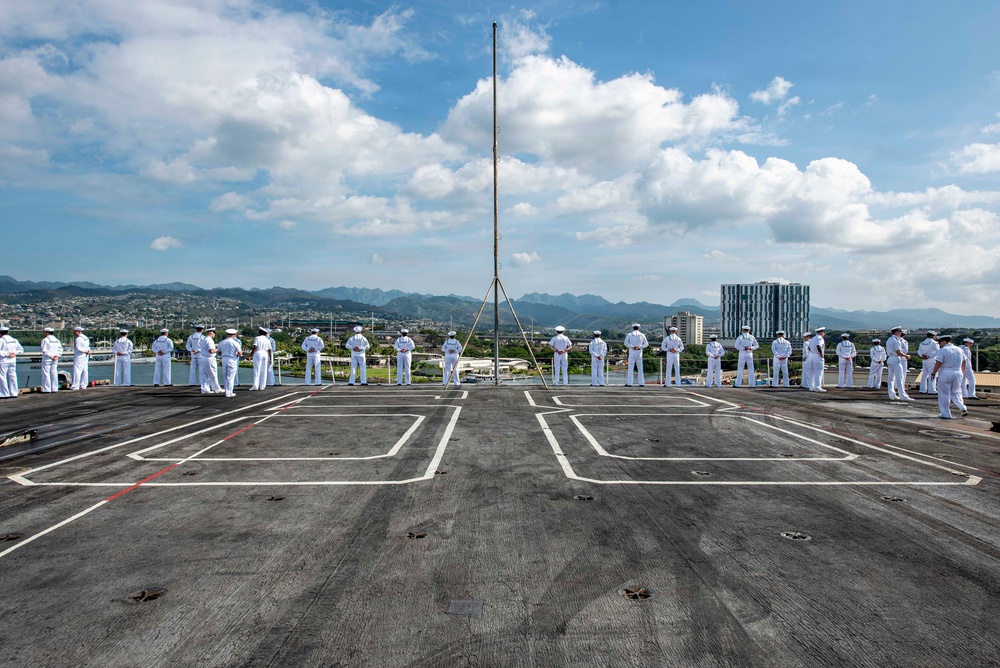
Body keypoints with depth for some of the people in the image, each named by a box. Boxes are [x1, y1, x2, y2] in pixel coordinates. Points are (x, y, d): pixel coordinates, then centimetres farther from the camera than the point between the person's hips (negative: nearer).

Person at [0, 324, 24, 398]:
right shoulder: (14, 340, 9)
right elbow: (21, 350, 13)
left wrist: (7, 353, -12)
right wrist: (14, 353, 0)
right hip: (12, 361, 6)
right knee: (12, 376, 10)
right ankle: (13, 393, 12)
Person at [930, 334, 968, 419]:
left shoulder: (942, 350, -11)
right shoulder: (959, 350, 10)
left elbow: (938, 364, -16)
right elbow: (963, 363, 16)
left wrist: (933, 373, -8)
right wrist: (962, 373, 27)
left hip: (945, 374, -6)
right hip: (958, 374, 6)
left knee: (944, 395, 3)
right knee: (956, 393, 20)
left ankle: (946, 414, 4)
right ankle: (963, 408, -1)